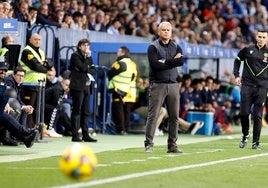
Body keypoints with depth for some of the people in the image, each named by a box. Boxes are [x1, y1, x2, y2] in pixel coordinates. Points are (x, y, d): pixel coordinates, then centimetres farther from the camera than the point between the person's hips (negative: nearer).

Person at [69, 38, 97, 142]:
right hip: (77, 87, -7)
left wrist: (86, 70, -7)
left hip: (86, 87, 7)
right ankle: (75, 135, -7)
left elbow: (93, 70, 11)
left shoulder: (88, 57, 19)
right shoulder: (75, 55, -3)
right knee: (77, 111, -7)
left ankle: (85, 135, 9)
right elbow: (83, 68, -15)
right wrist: (87, 57, -8)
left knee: (85, 112, 6)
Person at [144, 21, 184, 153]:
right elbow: (156, 65, -15)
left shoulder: (176, 47, 14)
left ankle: (172, 145, 12)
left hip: (173, 85, 5)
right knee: (153, 115, -8)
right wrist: (173, 61, -7)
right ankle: (148, 144, -6)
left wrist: (165, 62, -12)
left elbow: (181, 61, -6)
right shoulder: (153, 47, 0)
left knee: (174, 116, 5)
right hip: (157, 84, -4)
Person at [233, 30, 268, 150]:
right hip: (247, 86, 1)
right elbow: (237, 60, 18)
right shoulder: (248, 50, 3)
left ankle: (256, 142, 6)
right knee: (244, 113, -2)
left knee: (257, 115, -2)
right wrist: (236, 75, 8)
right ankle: (245, 135, 23)